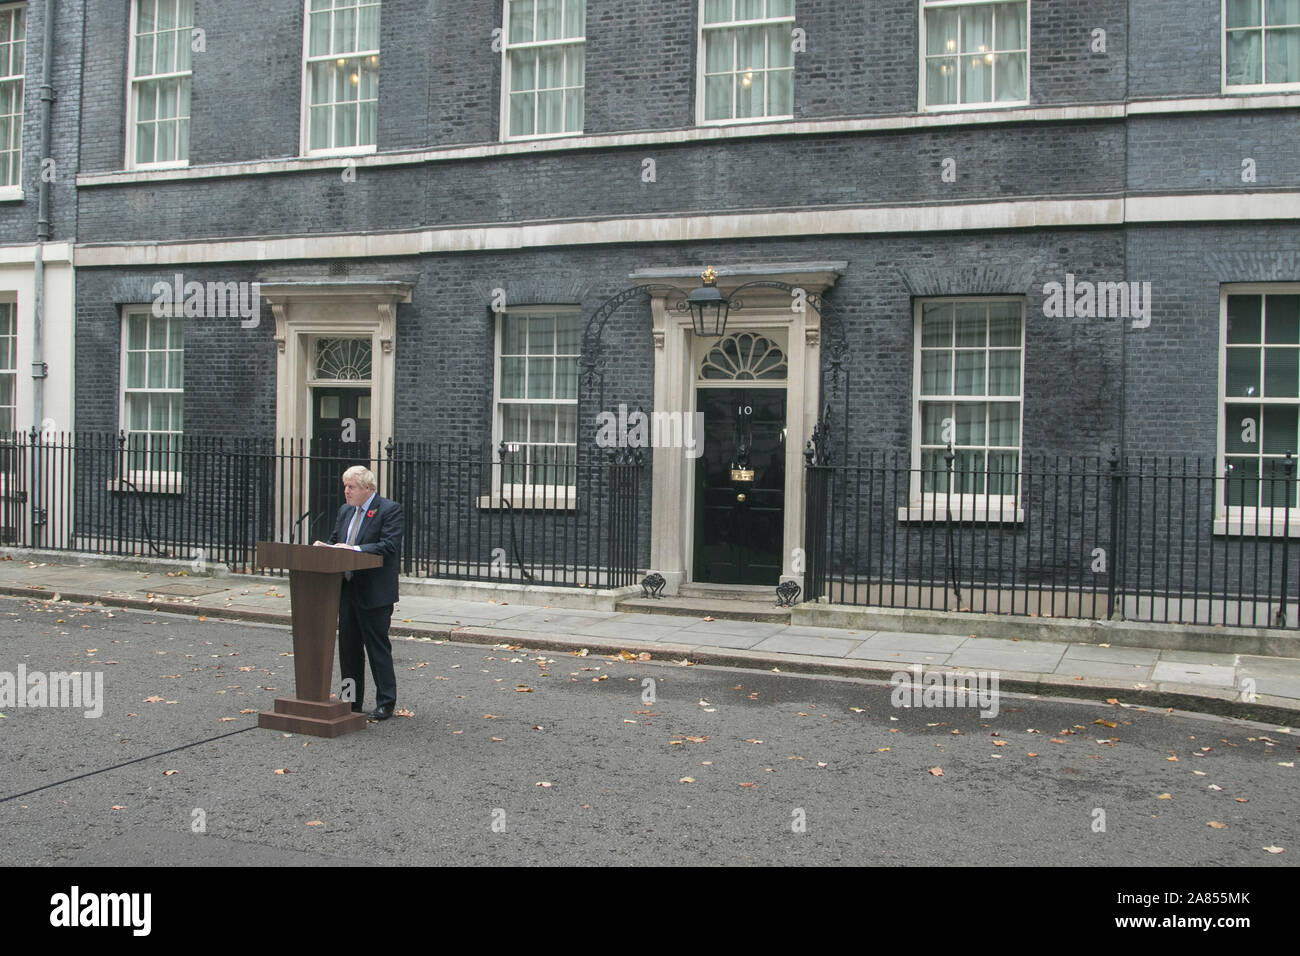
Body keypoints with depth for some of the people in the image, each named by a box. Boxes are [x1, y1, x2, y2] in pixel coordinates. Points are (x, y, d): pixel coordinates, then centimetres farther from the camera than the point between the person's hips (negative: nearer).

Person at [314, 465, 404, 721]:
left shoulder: (390, 510, -10)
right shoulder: (345, 511, 14)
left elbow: (389, 546, -19)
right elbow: (337, 540, 19)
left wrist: (354, 549, -25)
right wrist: (325, 546, -4)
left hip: (375, 593, -8)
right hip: (348, 591, 8)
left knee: (378, 647, -1)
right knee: (348, 646, 13)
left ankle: (386, 704, 7)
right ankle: (351, 702, 23)